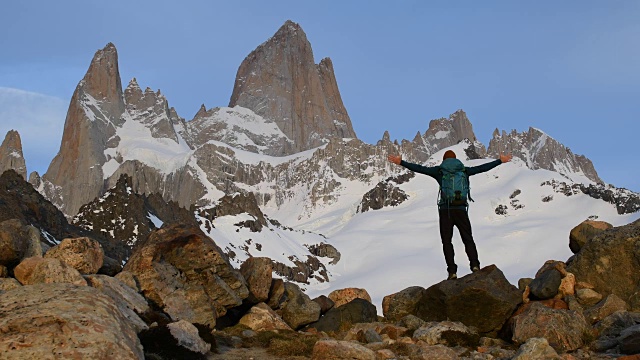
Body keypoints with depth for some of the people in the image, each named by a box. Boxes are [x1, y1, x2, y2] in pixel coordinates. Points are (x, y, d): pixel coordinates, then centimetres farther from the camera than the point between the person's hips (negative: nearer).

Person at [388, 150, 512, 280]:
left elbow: (419, 168, -5)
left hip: (445, 211, -1)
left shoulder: (439, 171, 2)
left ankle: (452, 271, -5)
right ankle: (475, 265, -9)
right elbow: (482, 168, 15)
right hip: (461, 210, 2)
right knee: (468, 239, 10)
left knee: (447, 241, 5)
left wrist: (401, 162, -3)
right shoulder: (464, 170, 8)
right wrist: (500, 161, 27)